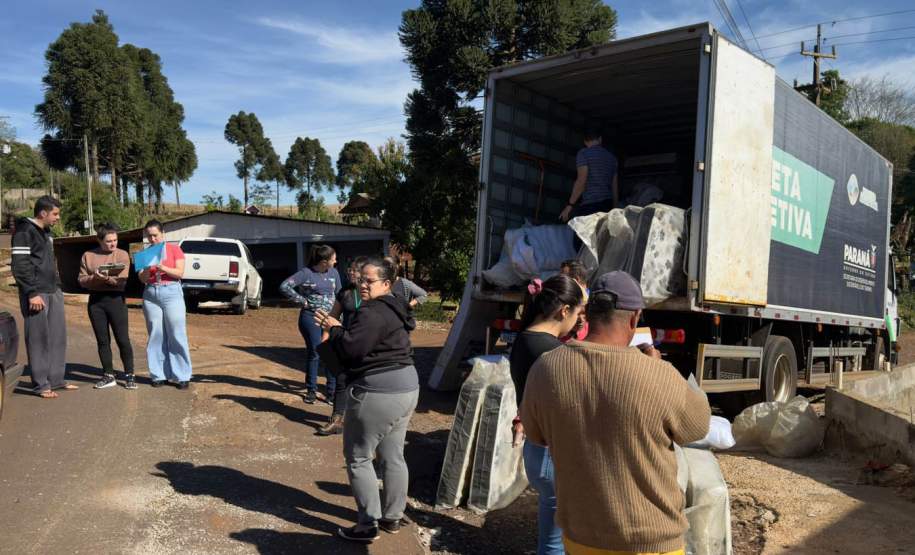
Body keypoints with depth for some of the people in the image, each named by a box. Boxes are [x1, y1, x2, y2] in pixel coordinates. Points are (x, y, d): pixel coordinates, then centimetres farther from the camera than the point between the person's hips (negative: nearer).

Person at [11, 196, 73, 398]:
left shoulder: (45, 232, 18)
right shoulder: (24, 231, -9)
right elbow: (20, 266, -15)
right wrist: (32, 293, -19)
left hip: (53, 292, 9)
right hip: (36, 294, -8)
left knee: (58, 336, 9)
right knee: (38, 339, -3)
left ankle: (56, 379, 17)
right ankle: (41, 385, 4)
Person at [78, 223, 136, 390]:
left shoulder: (122, 255, 2)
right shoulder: (88, 256, 9)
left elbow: (122, 280, -7)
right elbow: (82, 280, 4)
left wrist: (107, 278, -25)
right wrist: (95, 277, -16)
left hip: (115, 299, -2)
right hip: (95, 301, 3)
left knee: (123, 339, -3)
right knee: (102, 340, 7)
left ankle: (129, 375, 6)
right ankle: (108, 375, 16)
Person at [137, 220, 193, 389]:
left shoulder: (174, 249, 3)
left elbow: (180, 273, -5)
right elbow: (142, 279, 5)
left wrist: (162, 267, -19)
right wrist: (147, 270, -15)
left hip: (171, 292, -3)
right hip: (151, 294, 3)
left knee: (177, 336, -5)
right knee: (156, 336, 3)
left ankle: (182, 376, 0)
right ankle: (159, 375, 10)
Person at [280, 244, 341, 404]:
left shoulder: (333, 273, 6)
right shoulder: (306, 273, -8)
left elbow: (339, 295, 13)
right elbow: (284, 286, -12)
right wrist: (302, 301, -11)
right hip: (311, 317, -4)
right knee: (314, 353, 3)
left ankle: (332, 391, 10)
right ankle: (311, 390, 19)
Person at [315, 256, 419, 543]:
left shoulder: (372, 313, -18)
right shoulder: (393, 308, 15)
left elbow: (351, 348, -22)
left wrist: (334, 328, -6)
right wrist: (336, 327, 6)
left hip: (377, 393, -10)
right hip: (405, 388, 10)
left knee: (358, 459, 3)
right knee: (393, 456, 17)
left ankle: (367, 526, 9)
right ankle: (393, 517, 29)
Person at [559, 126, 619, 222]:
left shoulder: (583, 153, 2)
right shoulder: (611, 157, 20)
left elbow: (581, 181, -9)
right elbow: (615, 186, 21)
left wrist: (570, 205, -8)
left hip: (589, 204, -6)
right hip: (608, 204, 6)